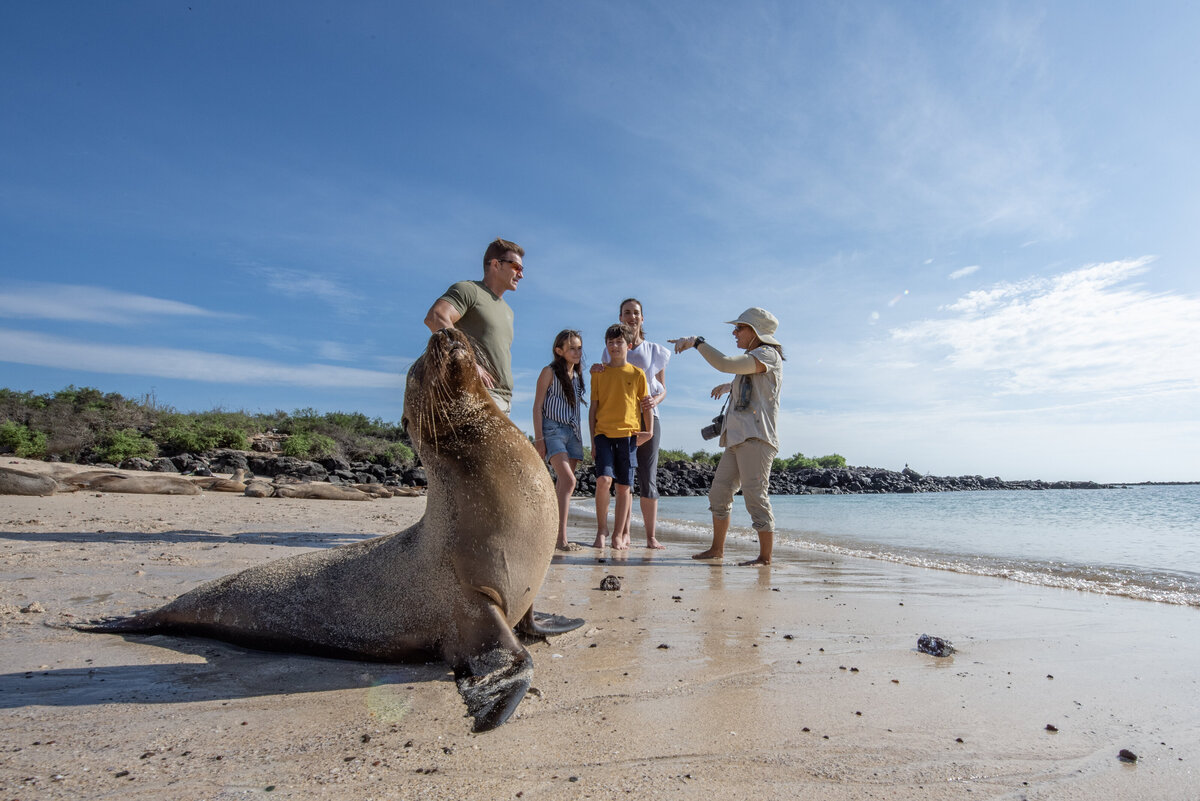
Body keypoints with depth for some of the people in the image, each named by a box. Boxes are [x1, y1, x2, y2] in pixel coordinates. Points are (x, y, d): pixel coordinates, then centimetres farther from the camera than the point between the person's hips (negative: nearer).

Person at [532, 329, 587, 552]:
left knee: (563, 485, 2)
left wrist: (579, 438, 18)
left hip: (573, 432, 7)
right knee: (568, 480, -21)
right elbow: (537, 407, -5)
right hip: (553, 429, -7)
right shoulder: (550, 372, -2)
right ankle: (561, 539, -23)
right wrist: (538, 439, -12)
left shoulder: (577, 375, 17)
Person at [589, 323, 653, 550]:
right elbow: (593, 408, 10)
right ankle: (601, 528, 3)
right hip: (603, 433, 0)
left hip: (628, 434, 0)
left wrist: (649, 430, -4)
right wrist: (592, 440, 4)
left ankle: (619, 535, 13)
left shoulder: (637, 374, 8)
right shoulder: (599, 373, 10)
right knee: (604, 479, -16)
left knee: (624, 486, 1)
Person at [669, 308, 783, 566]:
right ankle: (717, 549, 19)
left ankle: (766, 556, 0)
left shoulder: (768, 355, -6)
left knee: (755, 496, -9)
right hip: (737, 438, 10)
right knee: (718, 492, 9)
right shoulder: (752, 360, 23)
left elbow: (725, 363, -20)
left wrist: (696, 341, -13)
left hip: (756, 437, -10)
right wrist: (730, 386, 35)